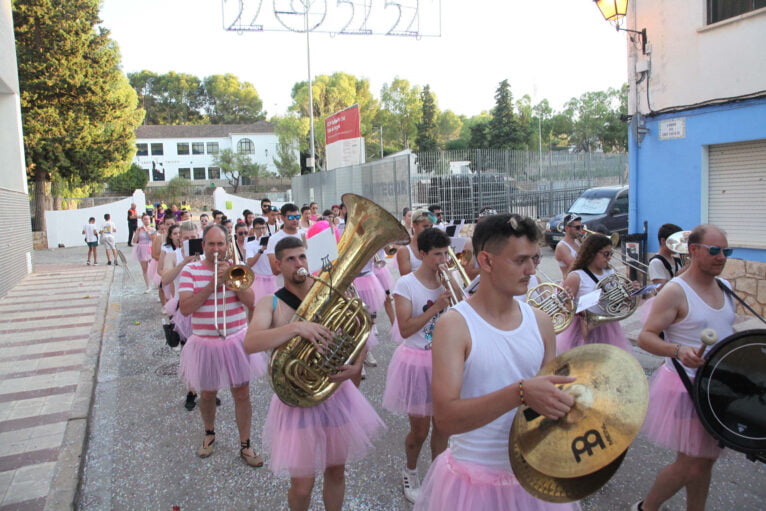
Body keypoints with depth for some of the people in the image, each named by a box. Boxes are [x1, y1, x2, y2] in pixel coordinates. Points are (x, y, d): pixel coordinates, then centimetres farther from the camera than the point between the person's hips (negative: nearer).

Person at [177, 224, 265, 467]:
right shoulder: (190, 270, -3)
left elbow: (250, 302, -7)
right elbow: (185, 308, -14)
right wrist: (212, 285, -20)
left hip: (237, 341, 1)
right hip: (205, 343, -1)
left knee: (242, 394, 5)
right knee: (207, 394, 15)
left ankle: (245, 445, 20)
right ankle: (209, 433, 43)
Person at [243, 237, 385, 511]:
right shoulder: (270, 303, -7)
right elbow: (250, 344, -24)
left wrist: (356, 366, -18)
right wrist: (296, 327, -37)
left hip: (337, 394, 2)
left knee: (336, 470, 18)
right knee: (302, 484, 7)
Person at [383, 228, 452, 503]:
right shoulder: (406, 284, -12)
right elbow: (405, 329, -18)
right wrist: (435, 307, -24)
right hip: (416, 361, -4)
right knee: (419, 430, 8)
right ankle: (410, 471, 37)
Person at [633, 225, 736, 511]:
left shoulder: (724, 287, 7)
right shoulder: (676, 291, -17)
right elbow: (645, 337, -22)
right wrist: (678, 351, -38)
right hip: (686, 386, -7)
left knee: (706, 459, 17)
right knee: (690, 465, -1)